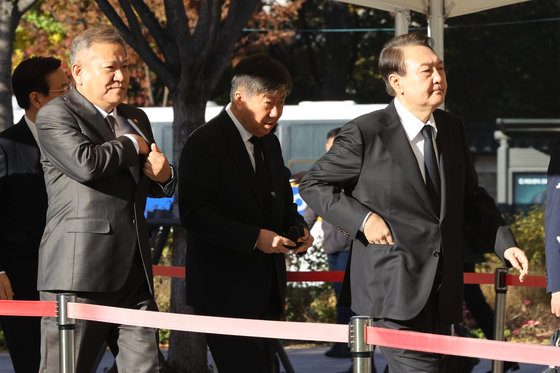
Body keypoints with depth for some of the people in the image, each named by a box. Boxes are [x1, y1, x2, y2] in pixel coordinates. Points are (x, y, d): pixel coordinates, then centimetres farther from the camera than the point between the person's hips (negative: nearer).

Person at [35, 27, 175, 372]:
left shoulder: (136, 119, 22)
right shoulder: (55, 115, -2)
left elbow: (153, 186, 33)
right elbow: (85, 163, -22)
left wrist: (164, 176, 7)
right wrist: (132, 145, -4)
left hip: (134, 273, 7)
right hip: (79, 272, -7)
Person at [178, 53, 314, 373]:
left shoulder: (270, 144, 15)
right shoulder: (204, 144, -11)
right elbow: (193, 213, -18)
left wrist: (299, 228, 3)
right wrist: (254, 238, -24)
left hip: (268, 292, 8)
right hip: (226, 293, -8)